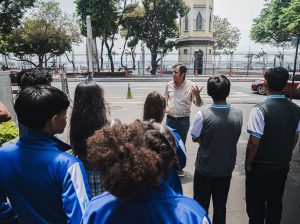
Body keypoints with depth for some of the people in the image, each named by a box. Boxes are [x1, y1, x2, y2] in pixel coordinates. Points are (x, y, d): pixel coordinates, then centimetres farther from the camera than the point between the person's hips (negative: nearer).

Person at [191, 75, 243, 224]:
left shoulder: (202, 115, -23)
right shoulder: (238, 114, -12)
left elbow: (195, 139, -10)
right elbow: (235, 137, 2)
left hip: (205, 168, -3)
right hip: (226, 168, 3)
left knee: (201, 206, 18)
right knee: (220, 206, 22)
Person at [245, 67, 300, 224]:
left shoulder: (260, 109, -24)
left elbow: (254, 142, -22)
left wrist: (248, 163, -8)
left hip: (260, 167, -6)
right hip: (283, 166, 6)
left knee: (256, 203, 13)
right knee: (276, 202, 23)